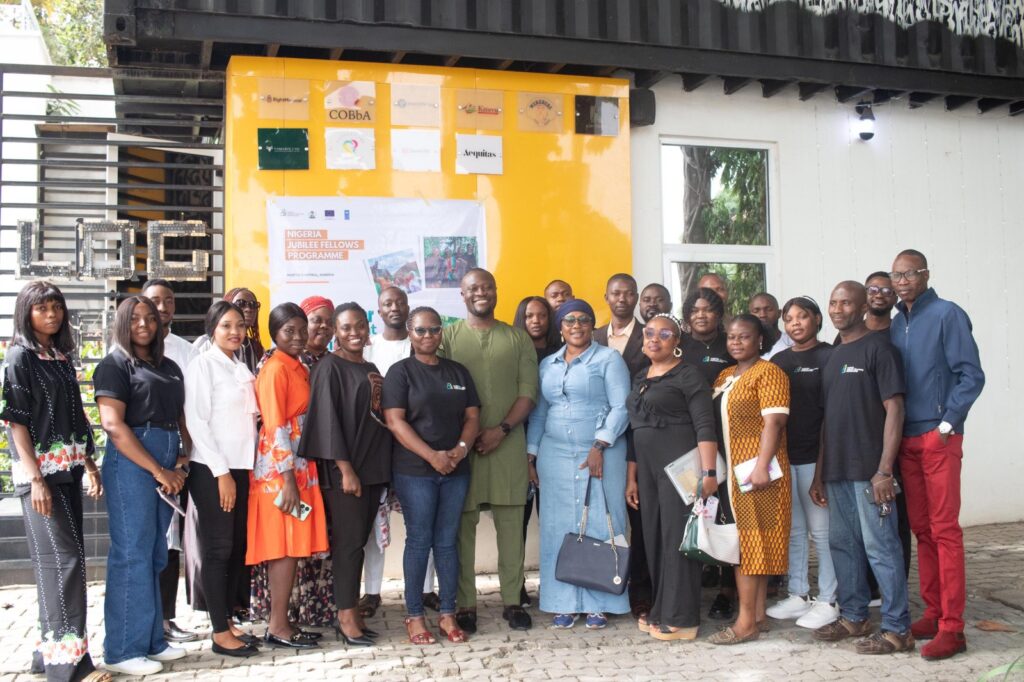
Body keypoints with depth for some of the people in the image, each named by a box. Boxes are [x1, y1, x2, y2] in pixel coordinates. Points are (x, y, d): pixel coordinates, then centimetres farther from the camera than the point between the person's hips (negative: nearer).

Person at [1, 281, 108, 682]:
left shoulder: (63, 358, 15)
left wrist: (89, 465, 14)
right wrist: (35, 479, -18)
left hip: (67, 470, 7)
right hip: (38, 471, -7)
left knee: (63, 559, 9)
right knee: (62, 558, -11)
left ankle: (50, 649, 18)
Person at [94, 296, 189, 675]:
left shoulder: (169, 368, 18)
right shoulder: (114, 365, -1)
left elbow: (183, 417, 16)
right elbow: (114, 425, -12)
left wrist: (184, 460, -4)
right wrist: (158, 470, -13)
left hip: (168, 465, 7)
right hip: (131, 461, -7)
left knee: (156, 555, 11)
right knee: (132, 553, -5)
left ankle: (151, 640, 20)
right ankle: (123, 650, 2)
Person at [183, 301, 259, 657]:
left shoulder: (242, 369, 14)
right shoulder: (203, 364, -6)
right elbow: (196, 421, -12)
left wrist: (244, 468, 7)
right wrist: (221, 472, -15)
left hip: (241, 467, 7)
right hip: (211, 469, -7)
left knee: (238, 547, 9)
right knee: (218, 548, -2)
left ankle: (227, 620, 20)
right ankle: (220, 633, 5)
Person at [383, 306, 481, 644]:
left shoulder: (458, 372, 13)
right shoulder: (400, 371, -1)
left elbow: (472, 416, 10)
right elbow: (395, 421, -10)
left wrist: (461, 448, -10)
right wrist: (432, 456, -18)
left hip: (456, 469, 4)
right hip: (414, 470, -4)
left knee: (447, 541, 7)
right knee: (419, 541, 0)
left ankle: (448, 614, 14)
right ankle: (414, 615, 10)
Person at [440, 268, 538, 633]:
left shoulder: (517, 338, 10)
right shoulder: (448, 336, 6)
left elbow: (528, 391, 4)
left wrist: (502, 429, -10)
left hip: (508, 443, 1)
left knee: (511, 524, 5)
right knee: (462, 525, 1)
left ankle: (512, 600, 15)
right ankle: (465, 605, 10)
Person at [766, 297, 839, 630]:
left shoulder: (828, 357, -3)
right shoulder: (778, 360, 14)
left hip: (814, 455, -6)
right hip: (782, 455, 6)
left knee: (821, 529, 0)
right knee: (791, 530, 12)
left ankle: (828, 600, 9)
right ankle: (799, 595, 22)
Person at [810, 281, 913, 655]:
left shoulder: (877, 347, -6)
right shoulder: (833, 356, 16)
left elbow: (894, 409, -12)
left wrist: (884, 470, -18)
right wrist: (819, 473, 16)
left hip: (869, 470, -8)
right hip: (837, 470, 8)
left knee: (880, 547, -4)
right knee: (842, 544, 14)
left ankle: (897, 628, 6)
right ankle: (854, 617, 27)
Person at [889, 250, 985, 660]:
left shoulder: (947, 315, -5)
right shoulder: (896, 324, 13)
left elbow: (971, 375, -9)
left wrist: (946, 426, -12)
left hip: (938, 438, -6)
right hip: (906, 440, 6)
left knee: (944, 530, -5)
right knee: (921, 530, 11)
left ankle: (951, 626, -2)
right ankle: (933, 612, 20)